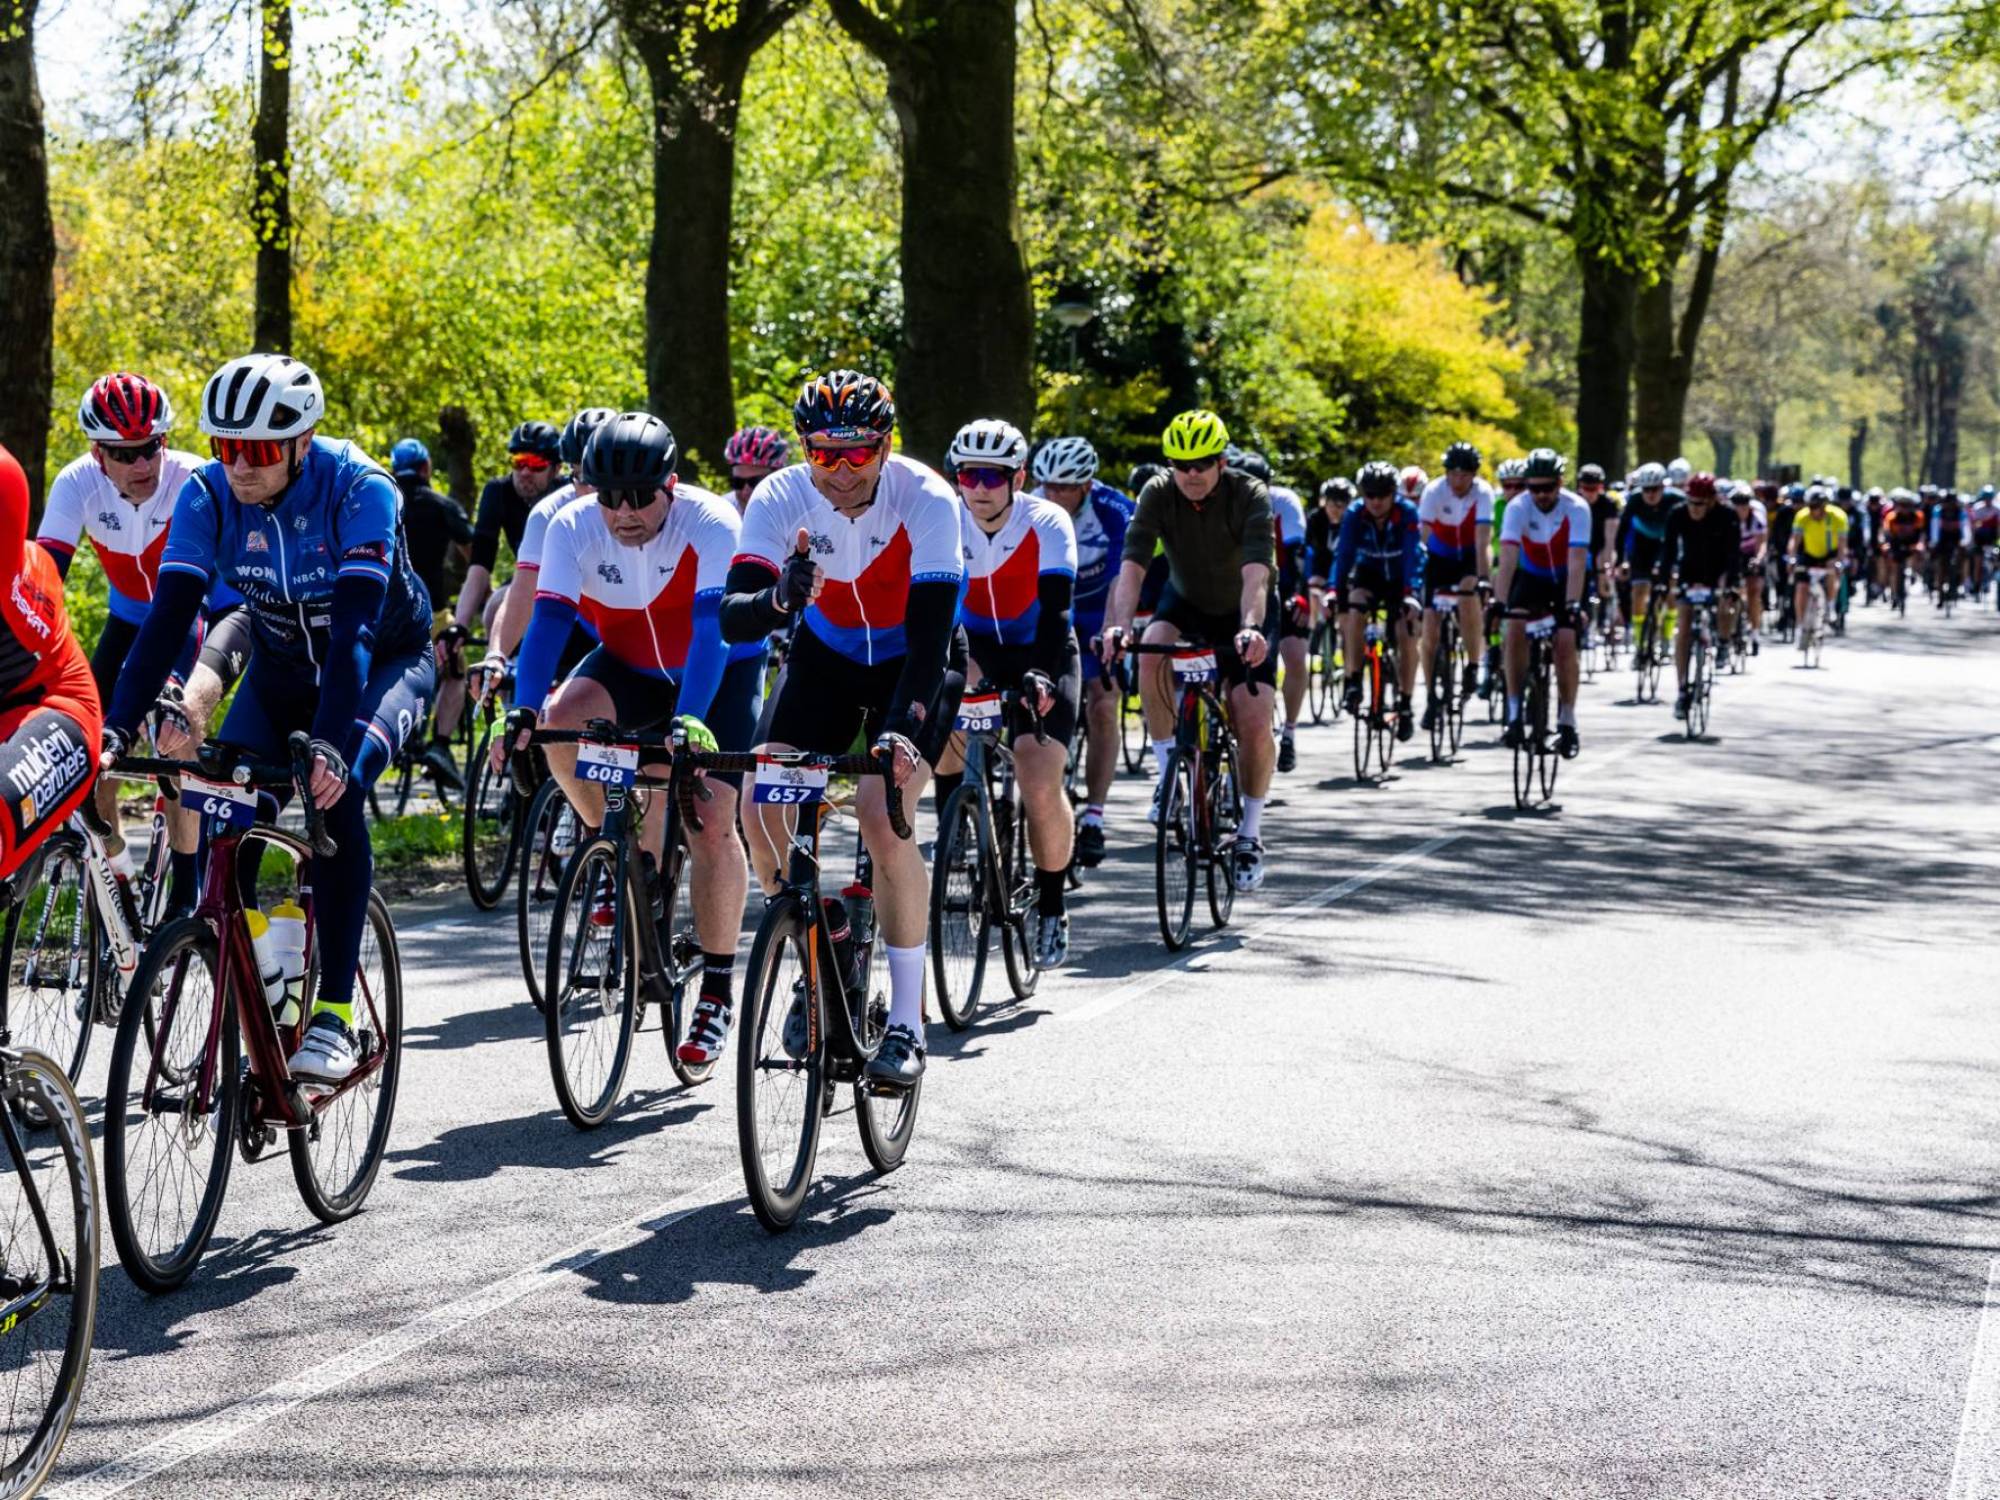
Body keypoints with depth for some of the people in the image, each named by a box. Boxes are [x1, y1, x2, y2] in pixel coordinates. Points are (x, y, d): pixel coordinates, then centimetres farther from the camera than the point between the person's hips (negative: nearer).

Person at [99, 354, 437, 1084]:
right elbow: (168, 615, -26)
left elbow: (353, 626, -39)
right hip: (283, 665, 4)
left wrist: (330, 744, -51)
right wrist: (115, 726, -38)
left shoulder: (359, 490, -31)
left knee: (333, 794, -30)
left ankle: (334, 1013, -22)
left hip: (387, 660, -4)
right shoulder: (208, 495, -20)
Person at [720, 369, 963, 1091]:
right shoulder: (780, 498, -21)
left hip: (914, 659, -3)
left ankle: (907, 1023, -13)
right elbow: (733, 618, -29)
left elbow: (931, 627, -35)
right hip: (827, 653, 3)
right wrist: (778, 600, -53)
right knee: (761, 802, -16)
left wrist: (902, 728, -49)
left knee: (883, 814, -24)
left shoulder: (926, 500, -28)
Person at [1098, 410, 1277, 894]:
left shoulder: (1250, 496, -27)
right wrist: (1119, 624, -49)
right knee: (1151, 652, -32)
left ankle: (1250, 832, 5)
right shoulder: (1158, 493, -21)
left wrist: (1250, 628, -59)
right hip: (1186, 603, 2)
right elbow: (1132, 564, -32)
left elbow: (1256, 571, -41)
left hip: (1244, 611, -2)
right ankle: (1169, 771, -16)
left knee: (1254, 723, -16)